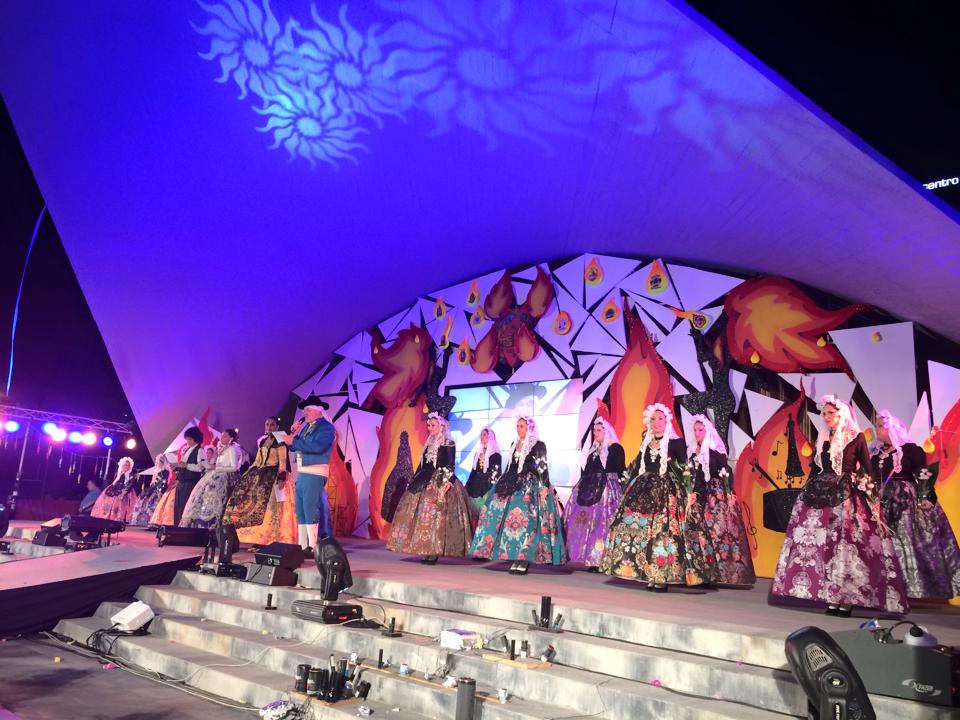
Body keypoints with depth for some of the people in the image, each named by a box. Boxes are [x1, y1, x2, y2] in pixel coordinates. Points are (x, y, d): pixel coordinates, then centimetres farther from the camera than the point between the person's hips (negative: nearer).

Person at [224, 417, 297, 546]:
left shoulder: (280, 441, -3)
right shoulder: (262, 441, 17)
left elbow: (283, 461, -11)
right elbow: (257, 460, 20)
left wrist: (281, 478, -21)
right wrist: (249, 474, 15)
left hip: (274, 476, -7)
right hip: (261, 475, 7)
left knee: (270, 506, -12)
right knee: (255, 504, 2)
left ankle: (269, 539, -13)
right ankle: (258, 539, 6)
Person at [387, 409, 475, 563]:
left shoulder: (448, 444, -5)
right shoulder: (429, 444, 16)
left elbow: (450, 465, -12)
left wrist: (448, 481, -24)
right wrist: (414, 480, 16)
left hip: (440, 484, -8)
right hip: (426, 483, 8)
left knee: (435, 515, -12)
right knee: (422, 516, 4)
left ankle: (434, 552, -8)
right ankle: (427, 552, 8)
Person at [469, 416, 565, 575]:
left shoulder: (539, 445, -2)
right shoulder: (514, 444, 16)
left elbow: (543, 469, -7)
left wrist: (544, 487, -17)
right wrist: (503, 485, 18)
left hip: (531, 487, -6)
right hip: (514, 486, 6)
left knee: (526, 519, -18)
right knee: (511, 517, -3)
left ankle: (524, 559, -14)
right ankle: (516, 558, 3)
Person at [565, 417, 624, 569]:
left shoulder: (616, 448, -4)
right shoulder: (594, 448, 17)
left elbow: (621, 471, -9)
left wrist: (622, 489, -17)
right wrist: (580, 486, 16)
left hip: (607, 490, -8)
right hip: (590, 489, 8)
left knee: (601, 524, -8)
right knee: (586, 523, 6)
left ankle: (599, 561, -4)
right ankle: (590, 559, 13)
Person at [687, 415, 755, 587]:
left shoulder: (716, 451, -4)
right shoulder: (694, 454, 12)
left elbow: (726, 474, -8)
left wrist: (729, 496, -14)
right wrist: (691, 495, 7)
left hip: (718, 497, -6)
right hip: (701, 498, 6)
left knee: (721, 531, -8)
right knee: (701, 533, 3)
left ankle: (723, 572, -3)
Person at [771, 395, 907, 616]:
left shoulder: (856, 437, -2)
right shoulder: (823, 437, 11)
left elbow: (867, 469, -2)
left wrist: (871, 495, -7)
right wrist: (808, 491, 13)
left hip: (848, 496, -5)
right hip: (823, 494, 5)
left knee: (846, 542, -6)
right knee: (825, 544, 3)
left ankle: (846, 599, 1)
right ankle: (831, 597, 10)